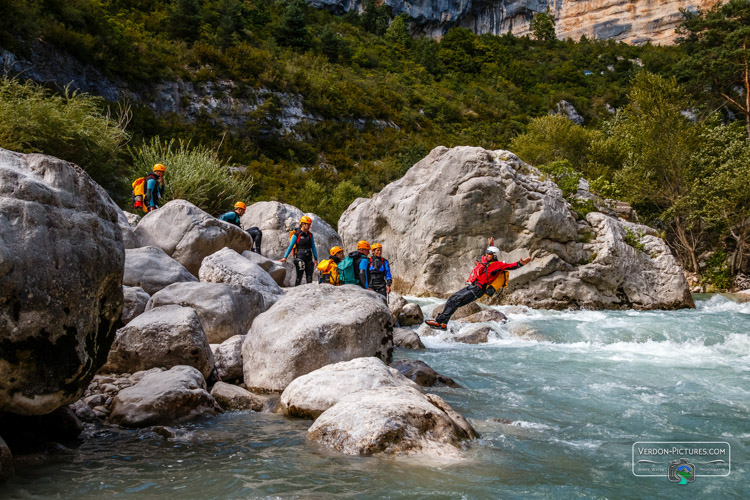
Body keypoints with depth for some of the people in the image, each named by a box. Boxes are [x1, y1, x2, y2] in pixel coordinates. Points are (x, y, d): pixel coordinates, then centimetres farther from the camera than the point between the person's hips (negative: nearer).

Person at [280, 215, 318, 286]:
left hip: (309, 258, 5)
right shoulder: (296, 235, -6)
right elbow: (290, 246, -6)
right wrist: (285, 257, -13)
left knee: (309, 278, 3)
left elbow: (313, 247, 13)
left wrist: (315, 259, 9)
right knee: (299, 277, -1)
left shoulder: (310, 235, 10)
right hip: (300, 258, -5)